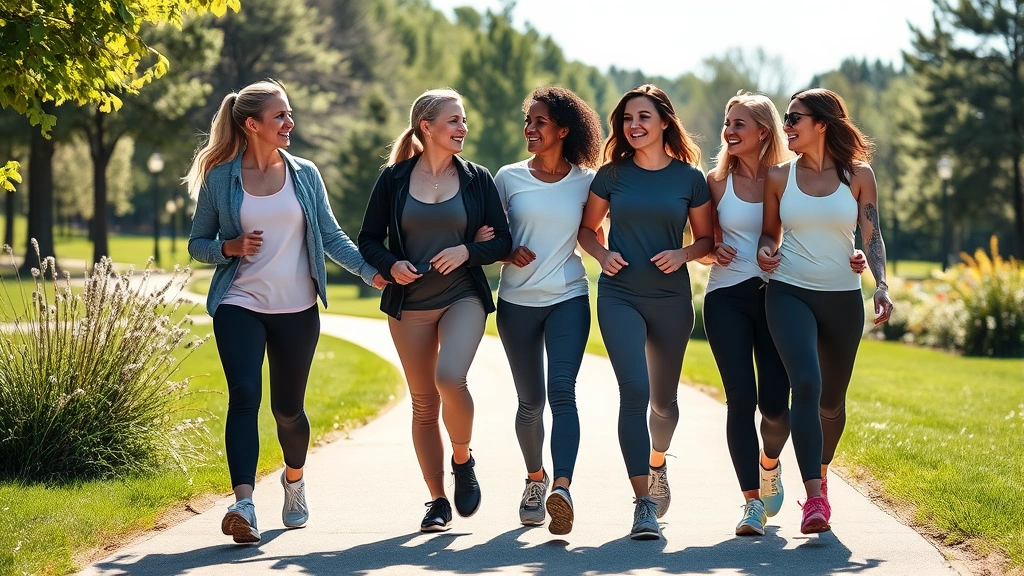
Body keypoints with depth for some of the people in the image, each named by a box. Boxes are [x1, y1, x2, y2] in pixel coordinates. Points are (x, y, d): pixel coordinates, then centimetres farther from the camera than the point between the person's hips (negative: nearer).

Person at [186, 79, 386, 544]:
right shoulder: (220, 179, 0)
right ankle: (243, 504, -30)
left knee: (288, 408, 9)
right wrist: (232, 247, -12)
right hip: (240, 306, -2)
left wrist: (371, 271, -7)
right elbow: (197, 244, 8)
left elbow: (331, 236, 6)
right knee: (244, 395, -20)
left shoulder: (304, 174, 5)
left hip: (297, 310, 2)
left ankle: (294, 479, 39)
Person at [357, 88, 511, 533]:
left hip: (463, 298, -1)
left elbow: (503, 241, 4)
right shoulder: (394, 179, 1)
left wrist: (467, 251, -14)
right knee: (424, 404, 5)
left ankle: (462, 460, 2)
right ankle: (437, 501, 16)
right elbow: (368, 239, 7)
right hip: (410, 304, 1)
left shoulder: (477, 179, 3)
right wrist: (391, 264, -12)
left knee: (450, 377, -25)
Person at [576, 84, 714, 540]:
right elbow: (587, 228, 13)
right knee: (634, 390, -17)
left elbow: (707, 238, 10)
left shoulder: (690, 178, 2)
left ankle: (656, 465, 46)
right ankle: (644, 503, -19)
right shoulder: (612, 175, 2)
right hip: (620, 297, -1)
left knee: (663, 397, 14)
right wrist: (603, 255, -7)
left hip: (671, 299, 1)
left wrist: (683, 254, -11)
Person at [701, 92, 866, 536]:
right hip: (727, 297, 0)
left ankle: (769, 462, 32)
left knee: (775, 403, -3)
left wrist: (849, 258, -9)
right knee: (741, 396, -12)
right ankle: (752, 502, -8)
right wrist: (711, 253, -11)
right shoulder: (718, 181, 5)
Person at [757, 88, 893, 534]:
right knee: (806, 384, -22)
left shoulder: (858, 175, 2)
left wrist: (881, 285, -12)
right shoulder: (779, 178, 4)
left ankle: (820, 471, 42)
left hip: (843, 299, 1)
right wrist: (764, 251, -7)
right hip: (790, 294, -1)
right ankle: (814, 498, -27)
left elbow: (871, 236, 1)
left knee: (832, 399, 12)